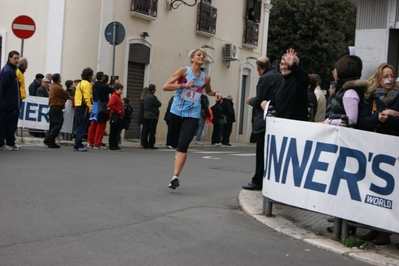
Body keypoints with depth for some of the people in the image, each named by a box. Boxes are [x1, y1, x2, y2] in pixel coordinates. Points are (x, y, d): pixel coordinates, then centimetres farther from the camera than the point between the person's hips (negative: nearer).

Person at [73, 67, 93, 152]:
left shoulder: (80, 83, 19)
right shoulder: (87, 84, -10)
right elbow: (87, 97, -19)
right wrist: (90, 107, -22)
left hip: (78, 106, 10)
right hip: (84, 107, -10)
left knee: (79, 127, 12)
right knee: (82, 127, -7)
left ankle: (78, 145, 16)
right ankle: (78, 145, -7)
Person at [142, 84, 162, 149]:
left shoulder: (146, 97, 12)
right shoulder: (153, 97, -15)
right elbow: (159, 104, -12)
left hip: (146, 115, 8)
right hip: (153, 116, -8)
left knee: (145, 131, 7)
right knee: (152, 131, -2)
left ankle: (145, 144, 8)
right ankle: (151, 145, 0)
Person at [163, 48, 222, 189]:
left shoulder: (205, 78, 6)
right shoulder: (184, 71, -3)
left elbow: (208, 91, 28)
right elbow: (166, 86, -9)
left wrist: (215, 93, 6)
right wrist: (184, 85, -19)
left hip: (192, 114, 0)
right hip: (177, 111, 0)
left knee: (183, 145, -15)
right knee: (175, 143, 12)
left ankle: (175, 177, -18)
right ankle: (179, 152, 49)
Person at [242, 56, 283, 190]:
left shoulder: (264, 78, -15)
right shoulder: (279, 77, 11)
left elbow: (259, 101, -18)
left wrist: (250, 100, 2)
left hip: (264, 122, -8)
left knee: (262, 153, -2)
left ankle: (258, 182, 4)